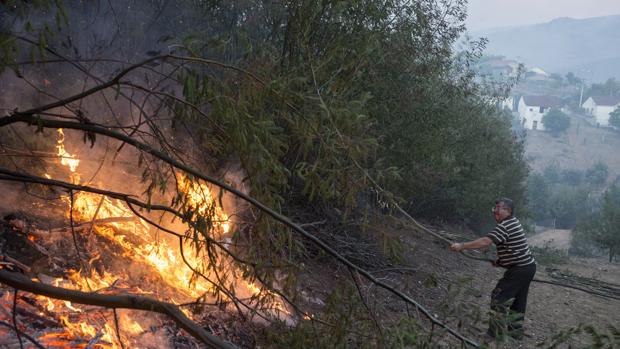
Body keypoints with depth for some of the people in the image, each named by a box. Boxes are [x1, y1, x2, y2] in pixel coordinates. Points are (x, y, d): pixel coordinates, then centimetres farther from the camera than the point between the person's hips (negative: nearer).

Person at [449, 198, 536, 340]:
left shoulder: (504, 226, -21)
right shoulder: (513, 222, 11)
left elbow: (485, 242, -33)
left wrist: (462, 246, -33)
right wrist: (501, 260, 11)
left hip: (519, 269, -10)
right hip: (528, 266, 10)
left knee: (499, 298, -8)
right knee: (517, 301, 17)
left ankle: (496, 334, -4)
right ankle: (515, 330, 26)